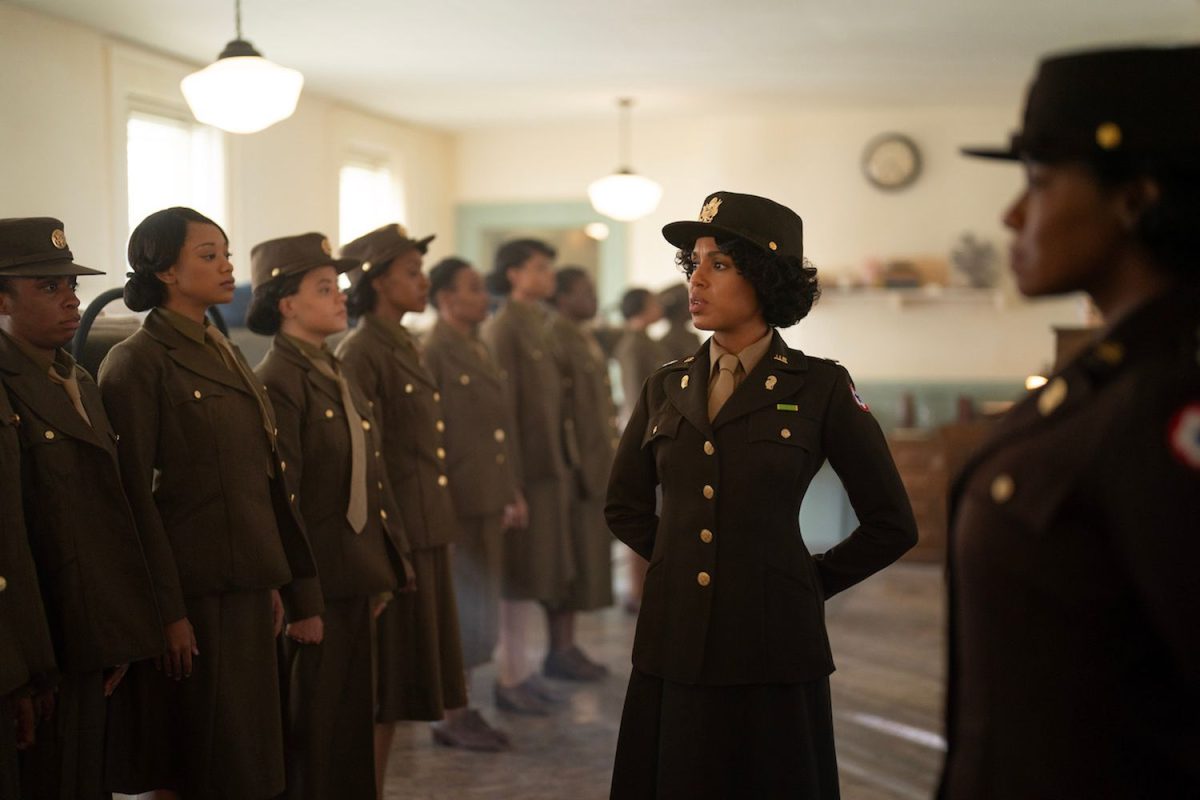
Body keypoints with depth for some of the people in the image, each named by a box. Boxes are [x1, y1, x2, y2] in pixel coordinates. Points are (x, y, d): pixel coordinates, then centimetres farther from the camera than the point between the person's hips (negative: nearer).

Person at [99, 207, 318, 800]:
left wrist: (275, 581, 14)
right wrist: (167, 611, -16)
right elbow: (136, 497, -14)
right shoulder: (136, 364, -12)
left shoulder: (226, 354, 13)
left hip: (248, 587, 8)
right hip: (192, 593, -8)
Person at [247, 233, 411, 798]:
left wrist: (378, 576, 14)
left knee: (351, 725, 17)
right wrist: (300, 601, -18)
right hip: (317, 586, -9)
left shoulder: (334, 374, 13)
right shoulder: (278, 383, -15)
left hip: (354, 584, 9)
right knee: (312, 740, 3)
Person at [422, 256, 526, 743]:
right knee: (461, 610, -1)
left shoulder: (480, 352, 15)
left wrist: (511, 493, 15)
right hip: (457, 506, -9)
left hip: (488, 504, 9)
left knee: (478, 610, 13)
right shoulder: (432, 354, -12)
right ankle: (451, 717, 10)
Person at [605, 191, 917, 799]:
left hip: (772, 653, -3)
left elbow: (891, 525, 2)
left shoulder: (820, 388, -3)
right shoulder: (667, 389, 8)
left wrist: (812, 582, 3)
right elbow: (625, 507, 22)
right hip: (672, 650, 4)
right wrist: (680, 559, 12)